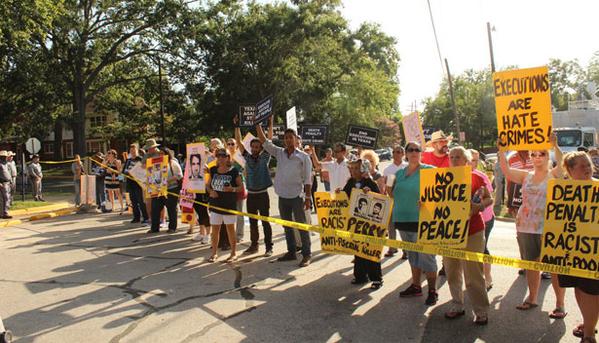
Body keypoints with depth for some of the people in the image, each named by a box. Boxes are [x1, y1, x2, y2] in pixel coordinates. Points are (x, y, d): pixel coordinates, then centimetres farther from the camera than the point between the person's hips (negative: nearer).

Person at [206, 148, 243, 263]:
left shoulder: (234, 171, -6)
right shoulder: (213, 170, 6)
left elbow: (241, 187, -4)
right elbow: (208, 185, 14)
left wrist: (232, 189, -22)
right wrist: (211, 191, -7)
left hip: (229, 205, -4)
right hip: (215, 205, 4)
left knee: (230, 228, 6)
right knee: (215, 229, 8)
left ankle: (233, 253, 17)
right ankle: (214, 253, 21)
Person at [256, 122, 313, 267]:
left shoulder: (303, 157, -4)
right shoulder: (279, 153, 7)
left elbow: (308, 179, -6)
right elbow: (264, 141, 3)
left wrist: (308, 197, -10)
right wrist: (257, 125, -3)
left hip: (296, 196, -5)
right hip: (282, 196, 5)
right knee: (287, 226, 13)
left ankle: (306, 254, 2)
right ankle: (291, 252, 25)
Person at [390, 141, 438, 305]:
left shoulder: (429, 170, -5)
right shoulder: (400, 173, 12)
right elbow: (393, 195, 22)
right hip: (403, 220, 6)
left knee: (426, 256, -2)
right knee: (412, 255, 17)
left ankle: (432, 291, 11)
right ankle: (416, 286, 30)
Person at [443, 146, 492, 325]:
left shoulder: (477, 177, -2)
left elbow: (489, 199, 2)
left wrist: (479, 206, -17)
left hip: (472, 231, -4)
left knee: (473, 272, -4)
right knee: (452, 271, 11)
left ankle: (481, 311, 8)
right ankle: (457, 305, 26)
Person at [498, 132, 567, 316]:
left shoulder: (554, 175, -1)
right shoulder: (526, 176, 9)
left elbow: (563, 165, -22)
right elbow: (506, 170, -3)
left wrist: (555, 146, -35)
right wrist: (501, 150, -14)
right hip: (525, 227, 5)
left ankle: (560, 304, 10)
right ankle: (532, 299, 29)